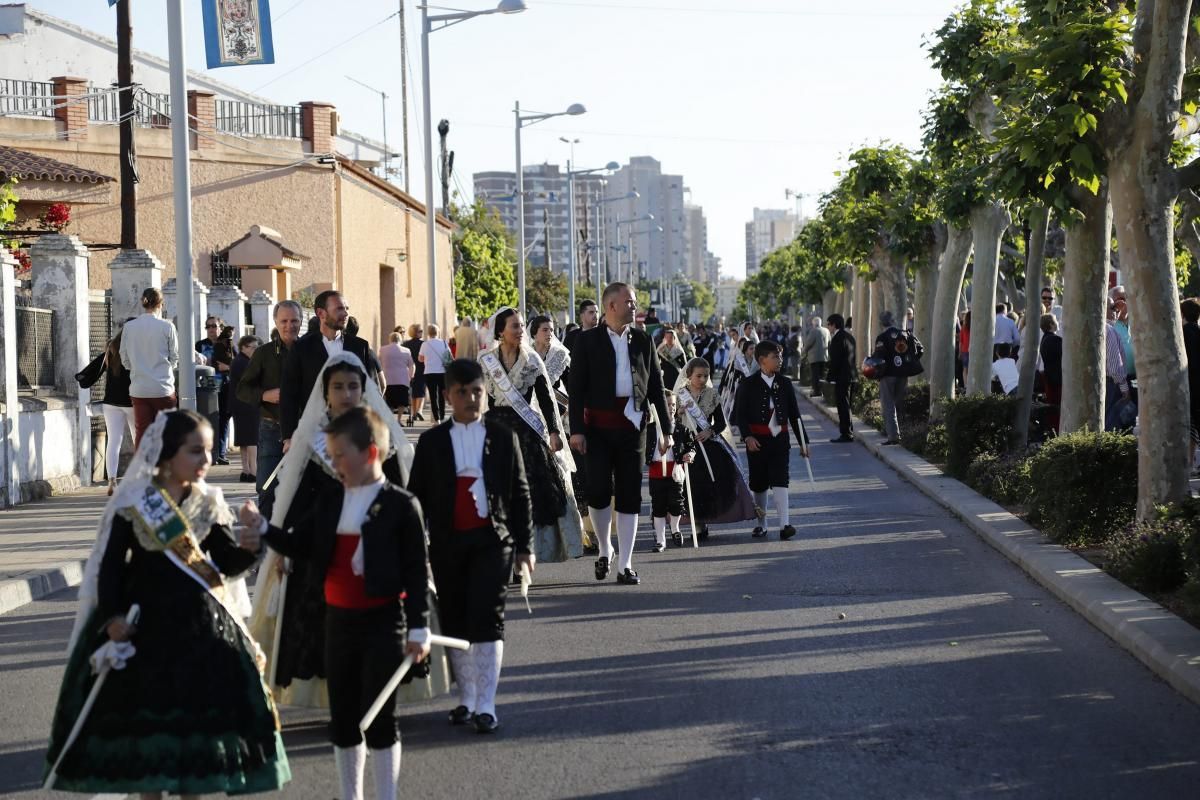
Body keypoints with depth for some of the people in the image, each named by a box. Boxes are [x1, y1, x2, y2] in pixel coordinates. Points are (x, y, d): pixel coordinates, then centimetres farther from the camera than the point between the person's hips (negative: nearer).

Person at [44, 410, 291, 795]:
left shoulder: (209, 503, 2)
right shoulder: (133, 502, -7)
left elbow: (227, 561, 0)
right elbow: (111, 563, -5)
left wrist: (251, 546, -20)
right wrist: (113, 616, -14)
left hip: (201, 621, 3)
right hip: (146, 620, -3)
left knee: (198, 711, 6)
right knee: (146, 712, 5)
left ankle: (191, 788, 19)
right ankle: (150, 788, 18)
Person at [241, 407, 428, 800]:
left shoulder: (401, 505, -10)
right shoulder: (331, 500, 7)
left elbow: (417, 571, -10)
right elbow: (300, 545, 10)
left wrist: (419, 628, -11)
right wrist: (263, 529, -6)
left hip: (383, 621, -6)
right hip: (339, 619, 6)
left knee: (379, 716, -1)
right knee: (343, 717, 13)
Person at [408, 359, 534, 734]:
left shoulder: (503, 438, 5)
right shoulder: (432, 441, 5)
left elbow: (520, 493, 7)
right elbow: (417, 495, 7)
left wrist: (525, 545, 4)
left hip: (492, 541, -2)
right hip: (447, 544, 2)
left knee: (488, 618, -8)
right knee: (455, 622, 8)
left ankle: (486, 706, -8)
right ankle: (466, 698, 20)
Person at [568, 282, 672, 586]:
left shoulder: (642, 340, 10)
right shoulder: (588, 340, 1)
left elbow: (656, 385, 12)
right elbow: (576, 387, -2)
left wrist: (666, 427, 8)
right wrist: (577, 429, -10)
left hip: (633, 423, 2)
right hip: (599, 424, -2)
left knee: (630, 493, 2)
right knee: (598, 489, -8)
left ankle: (625, 565, 8)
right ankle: (605, 549, 18)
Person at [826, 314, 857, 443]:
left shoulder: (838, 338, -14)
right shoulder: (850, 336, 15)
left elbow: (835, 360, -18)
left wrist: (831, 377, -12)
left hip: (842, 378, -10)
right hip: (852, 376, 10)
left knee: (843, 407, -6)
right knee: (845, 406, 16)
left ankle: (846, 435, -5)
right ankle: (848, 433, 20)